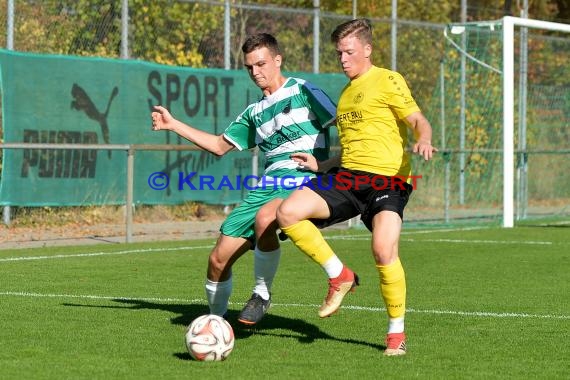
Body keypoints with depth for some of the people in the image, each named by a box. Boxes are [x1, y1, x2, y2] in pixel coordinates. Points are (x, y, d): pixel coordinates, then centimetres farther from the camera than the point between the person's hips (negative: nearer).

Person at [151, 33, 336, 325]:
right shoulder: (254, 112, 23)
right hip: (268, 183, 7)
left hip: (303, 178, -7)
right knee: (218, 259, -1)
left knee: (265, 218, -39)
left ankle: (262, 293, -18)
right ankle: (216, 319, 24)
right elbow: (219, 146, 29)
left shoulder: (302, 91, 4)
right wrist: (173, 125, 24)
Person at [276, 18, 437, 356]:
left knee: (384, 252, -24)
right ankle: (340, 276, 0)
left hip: (387, 177, -7)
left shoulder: (387, 81, 1)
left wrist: (423, 141, -30)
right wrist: (320, 165, 22)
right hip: (348, 176, 7)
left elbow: (418, 120, -8)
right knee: (288, 212, -16)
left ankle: (397, 332, -3)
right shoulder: (347, 93, 24)